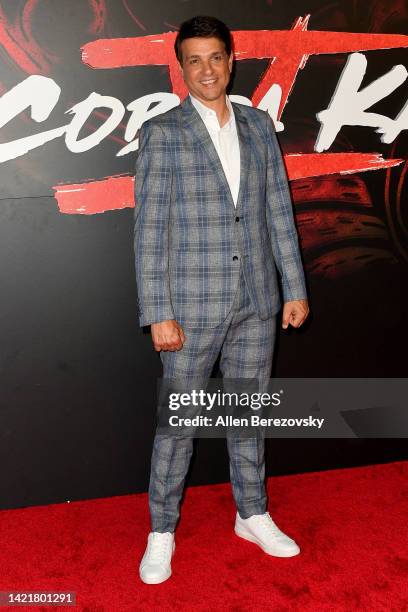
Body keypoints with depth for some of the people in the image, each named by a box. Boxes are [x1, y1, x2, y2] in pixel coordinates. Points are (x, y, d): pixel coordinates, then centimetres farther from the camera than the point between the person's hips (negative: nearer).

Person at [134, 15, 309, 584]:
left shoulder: (259, 125, 7)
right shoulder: (161, 133, -6)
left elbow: (279, 211, 9)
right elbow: (149, 229, -10)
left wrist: (294, 288, 6)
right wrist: (159, 314, -14)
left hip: (257, 300, 4)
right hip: (193, 303, -4)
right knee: (178, 421, 6)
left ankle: (252, 514, 34)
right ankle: (161, 531, 25)